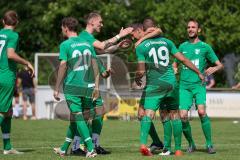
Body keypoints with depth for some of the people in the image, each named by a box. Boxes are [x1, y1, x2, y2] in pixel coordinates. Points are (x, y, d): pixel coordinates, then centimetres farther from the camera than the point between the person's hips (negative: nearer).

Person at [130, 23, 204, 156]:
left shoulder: (140, 47, -2)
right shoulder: (166, 41, 12)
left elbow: (141, 71, -6)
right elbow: (183, 59, 13)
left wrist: (137, 78, 17)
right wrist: (199, 73, 22)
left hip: (154, 85, -4)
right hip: (171, 83, 4)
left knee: (148, 113, -10)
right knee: (174, 114, 12)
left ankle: (143, 143, -30)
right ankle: (178, 149, 14)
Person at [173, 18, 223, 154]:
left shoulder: (205, 47, 6)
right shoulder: (183, 46, 16)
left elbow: (220, 65, 6)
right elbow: (175, 64, 28)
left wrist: (213, 69, -16)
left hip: (199, 84, -3)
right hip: (184, 86, 3)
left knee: (202, 112, -24)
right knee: (183, 116, -10)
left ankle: (209, 144, -12)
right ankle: (191, 144, 11)